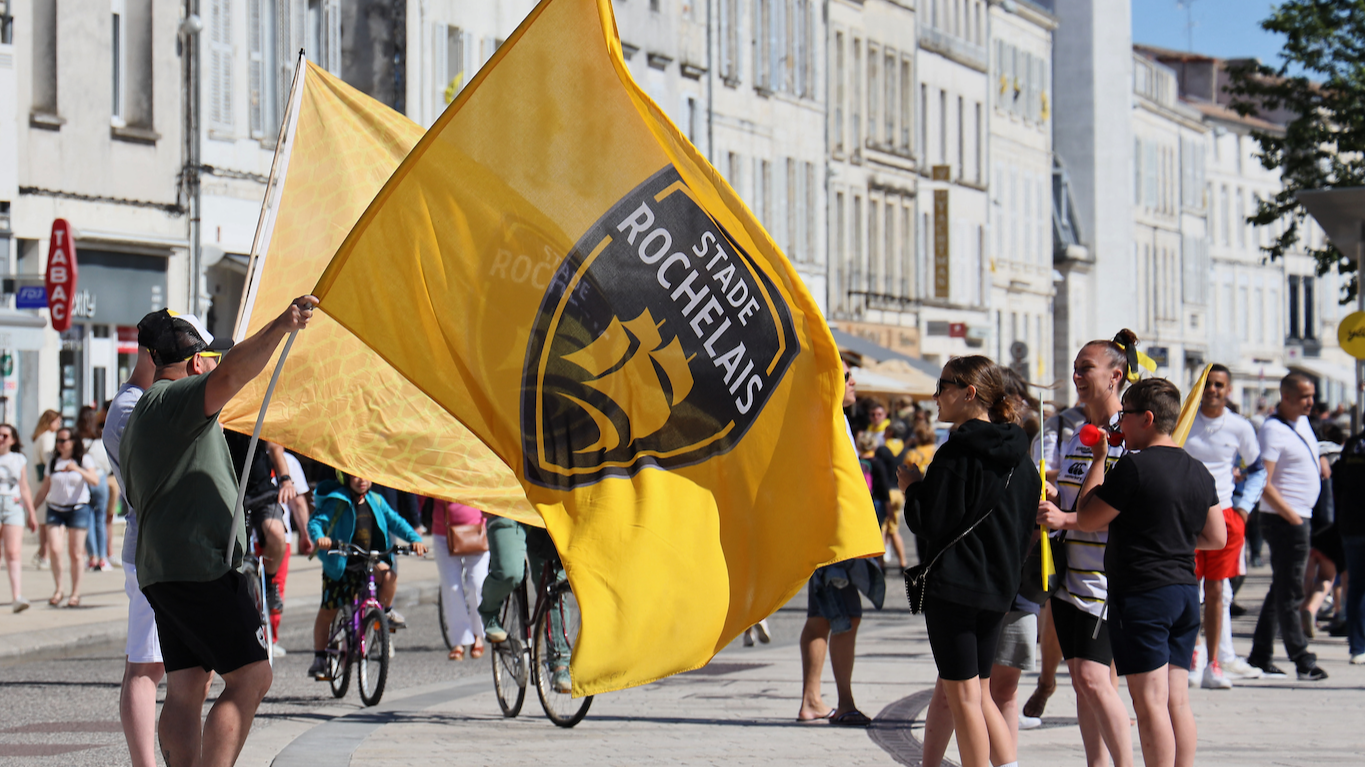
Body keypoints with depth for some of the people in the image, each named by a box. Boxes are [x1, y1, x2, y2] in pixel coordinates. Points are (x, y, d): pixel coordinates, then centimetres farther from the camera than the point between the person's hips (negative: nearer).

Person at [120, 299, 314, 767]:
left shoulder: (139, 417, 23)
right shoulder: (176, 400, -8)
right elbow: (230, 376, -29)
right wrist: (281, 327, -37)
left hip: (159, 567, 10)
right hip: (197, 565, -10)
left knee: (185, 688, 7)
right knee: (250, 676, -11)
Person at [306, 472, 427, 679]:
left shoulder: (376, 501, 3)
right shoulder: (336, 501, -10)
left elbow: (395, 521, 2)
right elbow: (316, 521, -18)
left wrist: (415, 539, -14)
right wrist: (319, 538, -40)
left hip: (370, 562, 3)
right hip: (339, 564, -3)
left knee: (388, 575, -28)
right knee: (327, 611, 0)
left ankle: (386, 611, 1)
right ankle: (319, 658, 15)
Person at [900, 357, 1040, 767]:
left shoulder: (957, 454, -15)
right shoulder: (1018, 456, 10)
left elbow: (929, 521, -16)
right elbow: (1027, 521, 15)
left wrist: (911, 486, 2)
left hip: (954, 584, -8)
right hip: (1000, 586, 8)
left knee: (963, 697, -2)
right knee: (980, 694, 16)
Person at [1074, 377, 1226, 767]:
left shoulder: (1134, 465, -14)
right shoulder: (1197, 471, 10)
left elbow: (1086, 520, -7)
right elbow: (1216, 538, 15)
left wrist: (1098, 460, 1)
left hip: (1143, 592, -8)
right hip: (1186, 588, 8)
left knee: (1150, 702, -6)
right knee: (1178, 701, 9)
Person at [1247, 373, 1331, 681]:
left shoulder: (1302, 421, 13)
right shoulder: (1273, 430, -16)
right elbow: (1262, 481, -22)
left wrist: (1319, 460, 13)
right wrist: (1291, 515, -25)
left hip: (1301, 517, 10)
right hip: (1285, 520, -10)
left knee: (1282, 589, 12)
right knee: (1289, 592, -5)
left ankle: (1260, 657, 16)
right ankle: (1302, 660, -4)